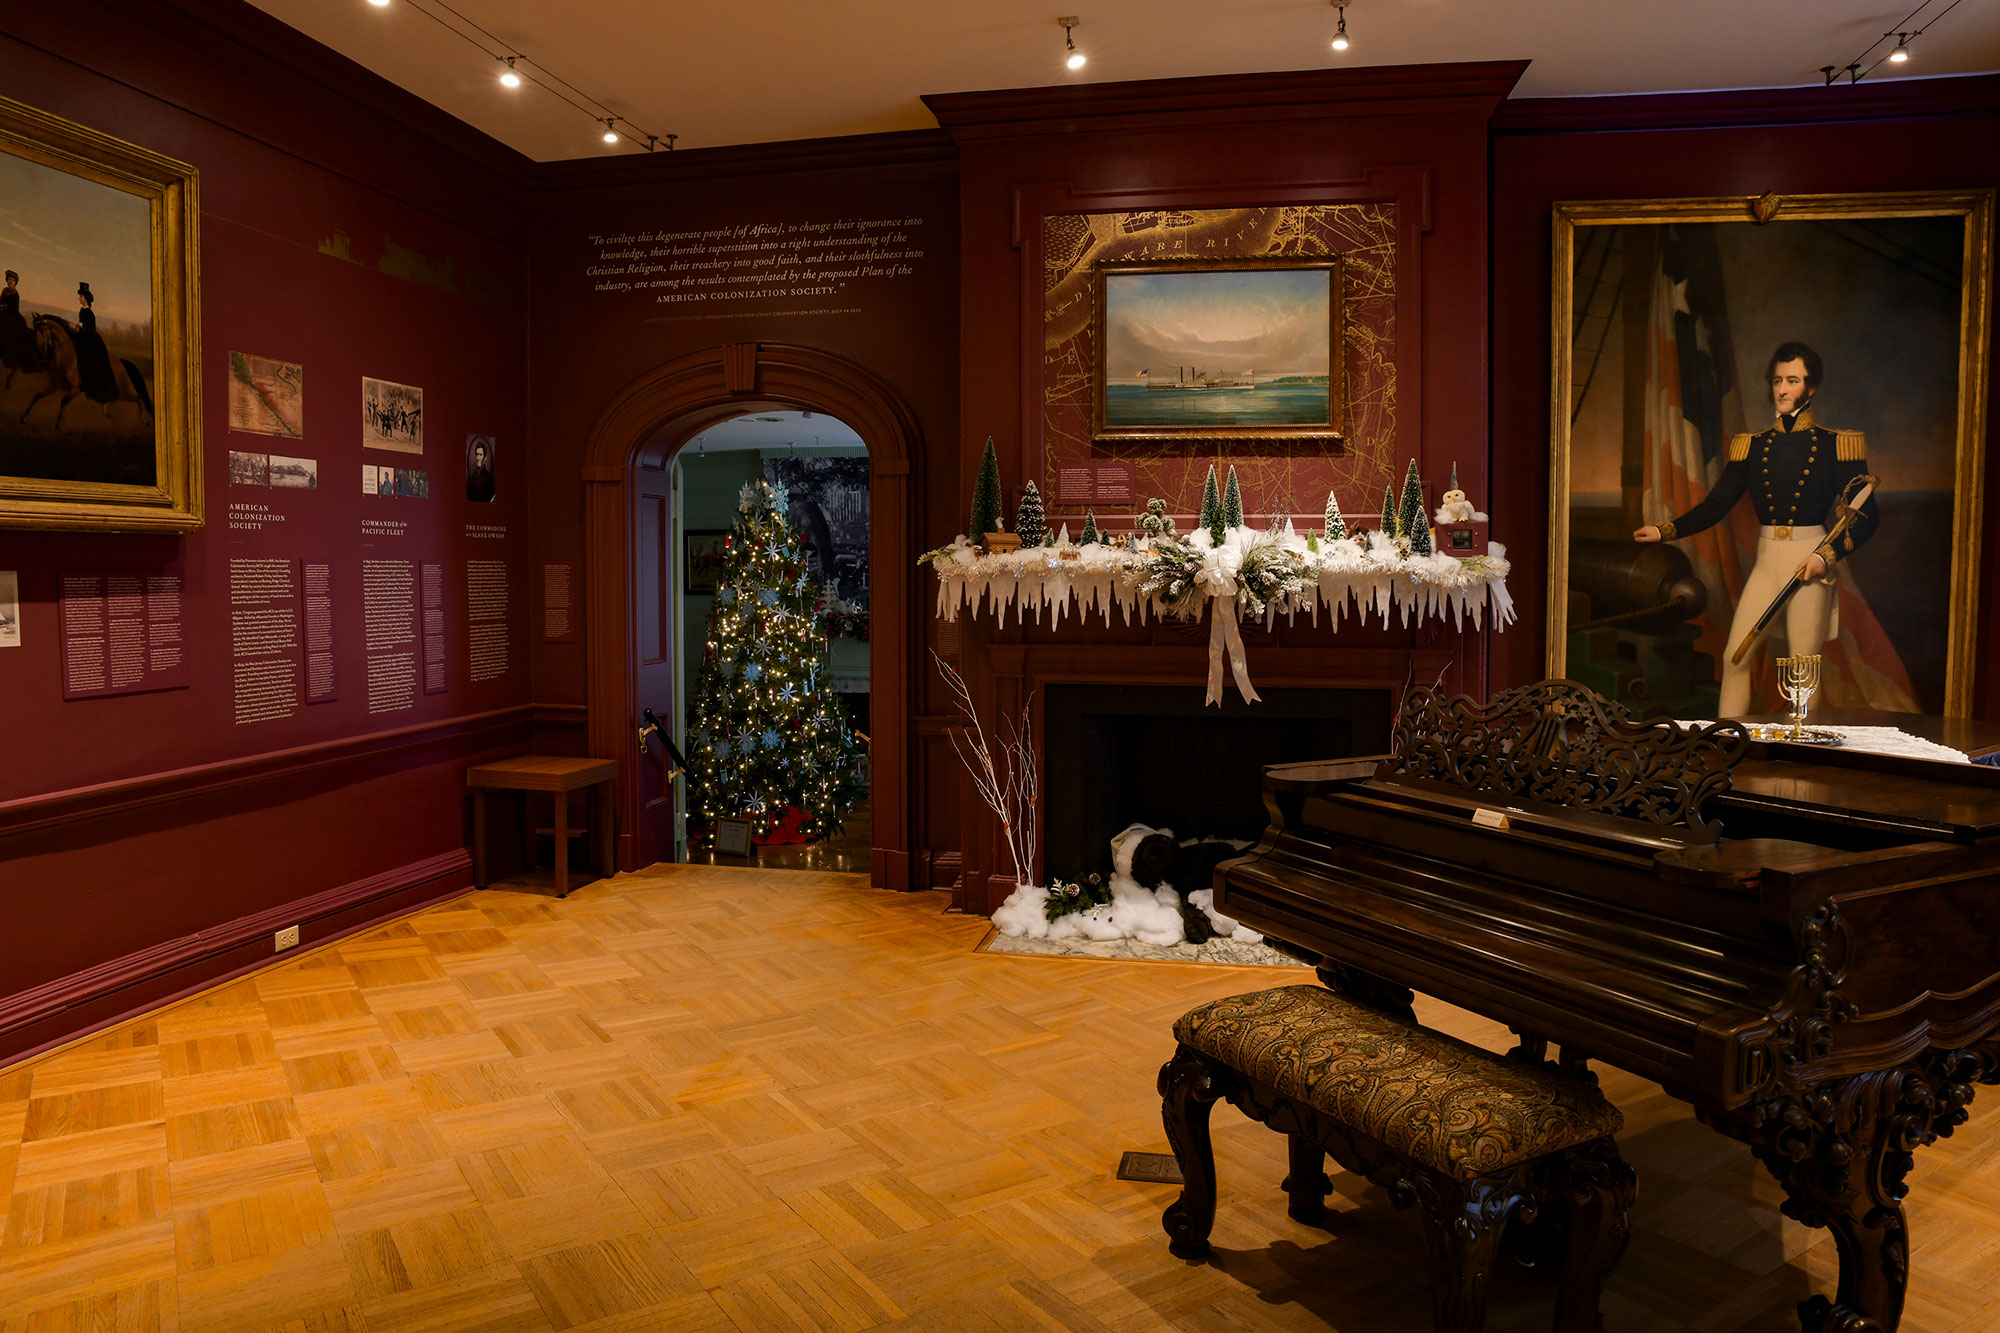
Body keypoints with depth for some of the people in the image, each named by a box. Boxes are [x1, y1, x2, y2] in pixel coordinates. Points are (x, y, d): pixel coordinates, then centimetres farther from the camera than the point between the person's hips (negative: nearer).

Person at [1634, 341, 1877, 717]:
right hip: (1766, 562, 3)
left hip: (1810, 563, -3)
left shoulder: (1835, 445, 1)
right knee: (1735, 658, -5)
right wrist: (1664, 530, -6)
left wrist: (1827, 556, -17)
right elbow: (1717, 504, 7)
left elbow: (1865, 517, -2)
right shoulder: (1752, 445, 10)